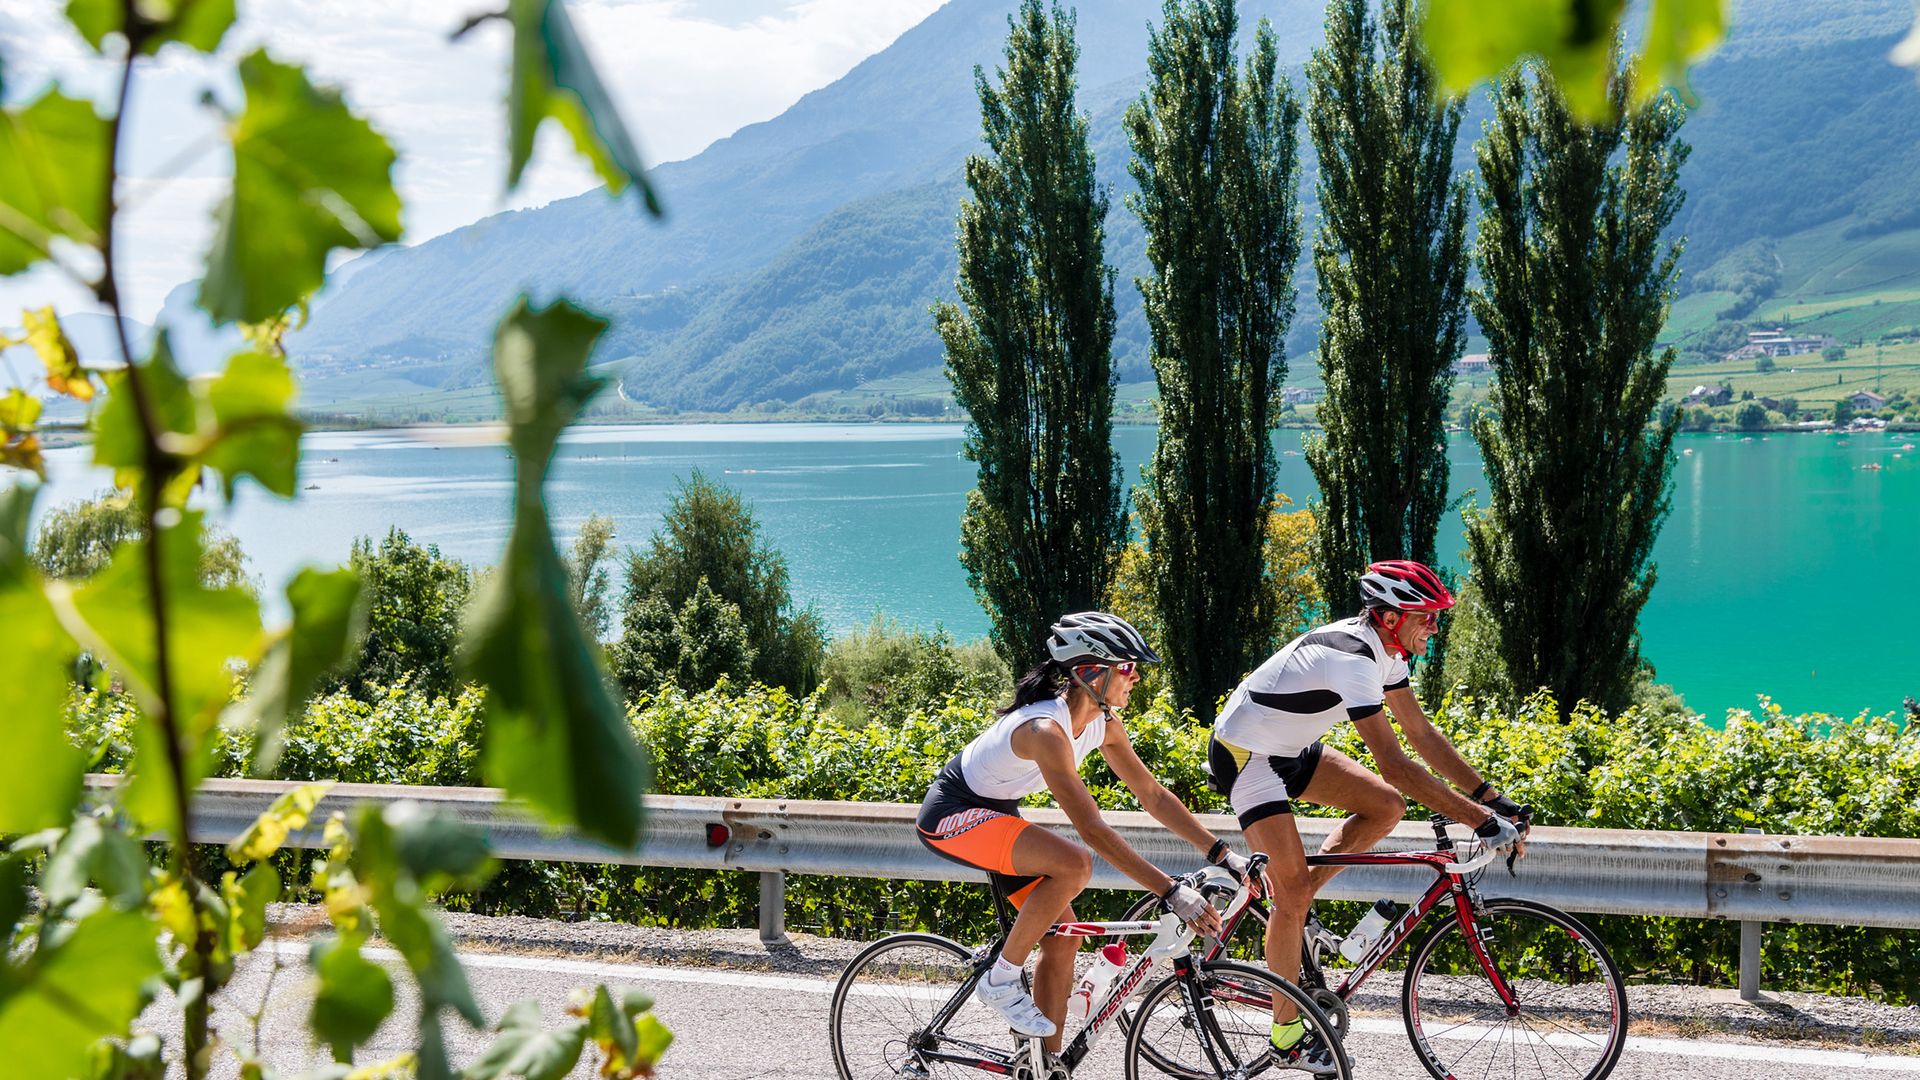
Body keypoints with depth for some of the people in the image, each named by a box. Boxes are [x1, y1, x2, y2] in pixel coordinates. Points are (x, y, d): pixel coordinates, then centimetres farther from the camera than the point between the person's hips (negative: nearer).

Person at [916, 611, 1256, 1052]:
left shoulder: (1103, 724, -5)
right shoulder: (1046, 730, -32)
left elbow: (1153, 794, 0)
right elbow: (1092, 829, -37)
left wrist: (1223, 854, -7)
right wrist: (1172, 892, -40)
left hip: (996, 812, 9)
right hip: (952, 813, -9)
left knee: (1063, 934, 2)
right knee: (1074, 864, -30)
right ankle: (1001, 980, -13)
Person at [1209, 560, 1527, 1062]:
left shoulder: (1385, 649, -2)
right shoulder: (1350, 659, -31)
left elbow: (1421, 732, 3)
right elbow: (1394, 765, -35)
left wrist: (1490, 796, -2)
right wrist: (1479, 819, -33)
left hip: (1290, 749, 9)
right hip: (1244, 755, -9)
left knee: (1387, 808, -2)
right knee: (1293, 895, -12)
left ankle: (1291, 904, 9)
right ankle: (1287, 1029, 2)